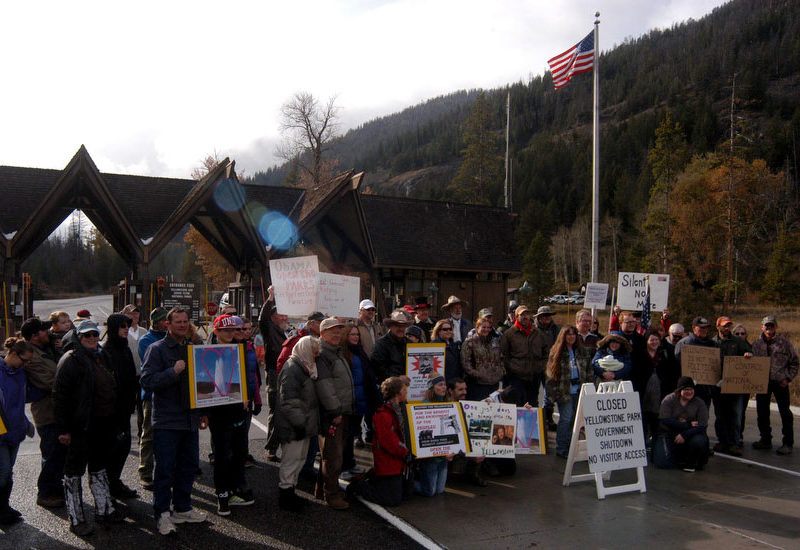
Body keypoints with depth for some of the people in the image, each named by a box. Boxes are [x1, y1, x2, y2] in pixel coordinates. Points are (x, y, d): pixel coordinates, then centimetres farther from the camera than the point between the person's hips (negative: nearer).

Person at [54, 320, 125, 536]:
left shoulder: (101, 357, 13)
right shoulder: (71, 360, -11)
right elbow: (59, 395, -15)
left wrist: (112, 419, 20)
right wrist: (63, 429, -19)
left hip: (103, 424, 8)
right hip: (81, 427, -8)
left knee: (99, 468, 19)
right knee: (74, 472, 3)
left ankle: (104, 509, 30)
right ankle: (76, 519, 11)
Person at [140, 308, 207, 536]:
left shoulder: (192, 349, 15)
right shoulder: (157, 349, -4)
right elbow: (147, 381, -14)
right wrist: (173, 371, -24)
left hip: (190, 419, 6)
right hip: (166, 421, -6)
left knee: (189, 465, 11)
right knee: (165, 468, -2)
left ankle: (182, 508, 24)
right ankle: (162, 514, 9)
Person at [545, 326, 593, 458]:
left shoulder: (583, 352, 11)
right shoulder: (556, 352, -2)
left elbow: (589, 371, 13)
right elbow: (551, 374, -4)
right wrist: (553, 393, -9)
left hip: (579, 391, 4)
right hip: (564, 391, -4)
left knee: (575, 419, 6)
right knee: (566, 418, -7)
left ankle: (569, 446, 18)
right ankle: (561, 449, 2)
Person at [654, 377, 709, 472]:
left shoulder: (699, 403, -1)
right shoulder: (668, 400, -4)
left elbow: (702, 426, -10)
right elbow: (665, 420, -16)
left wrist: (685, 435, -23)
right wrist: (688, 425, -18)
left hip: (691, 435, 1)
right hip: (669, 435, -1)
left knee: (699, 441, -34)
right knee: (663, 462, -20)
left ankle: (691, 463, -1)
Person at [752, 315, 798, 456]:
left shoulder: (784, 342, -1)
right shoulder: (756, 343, 7)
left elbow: (794, 361, 3)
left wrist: (788, 378, -4)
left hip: (780, 382, -3)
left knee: (785, 413, -1)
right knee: (762, 412, 9)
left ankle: (788, 443, 8)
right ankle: (765, 440, 22)